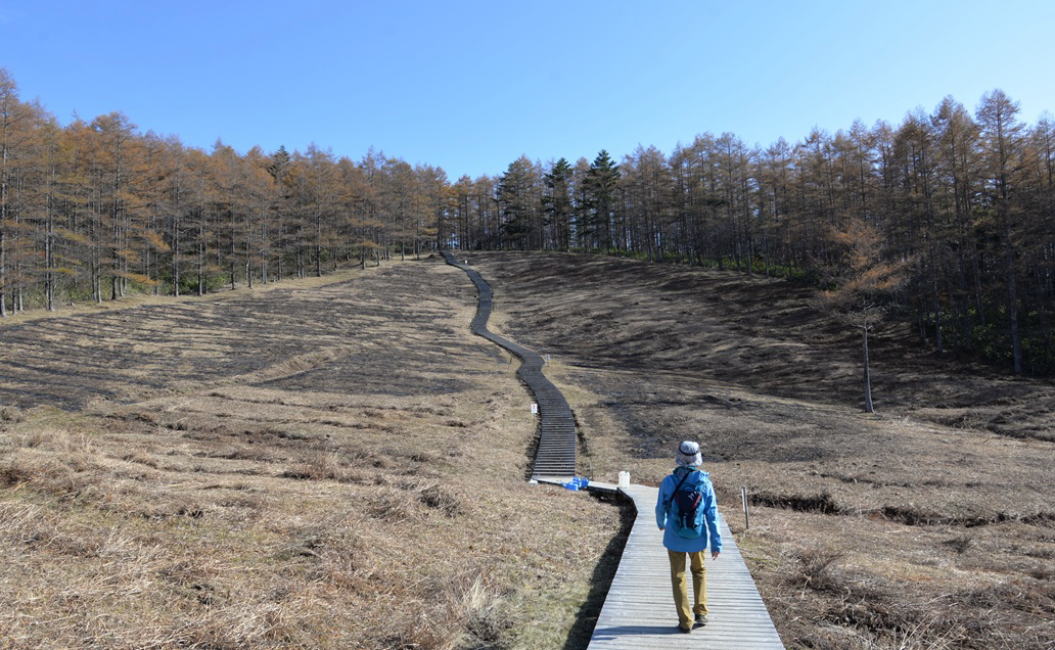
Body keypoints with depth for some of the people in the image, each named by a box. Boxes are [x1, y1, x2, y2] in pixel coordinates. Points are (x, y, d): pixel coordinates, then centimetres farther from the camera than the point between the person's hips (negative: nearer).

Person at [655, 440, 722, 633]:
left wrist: (661, 523, 22)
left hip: (674, 538, -1)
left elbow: (660, 508, -1)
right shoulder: (705, 483, -12)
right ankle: (701, 613, 23)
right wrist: (716, 543, -3)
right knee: (699, 571, 26)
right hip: (697, 538, 1)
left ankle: (685, 621, 14)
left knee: (678, 578, 12)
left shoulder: (669, 481, -13)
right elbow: (712, 515, -9)